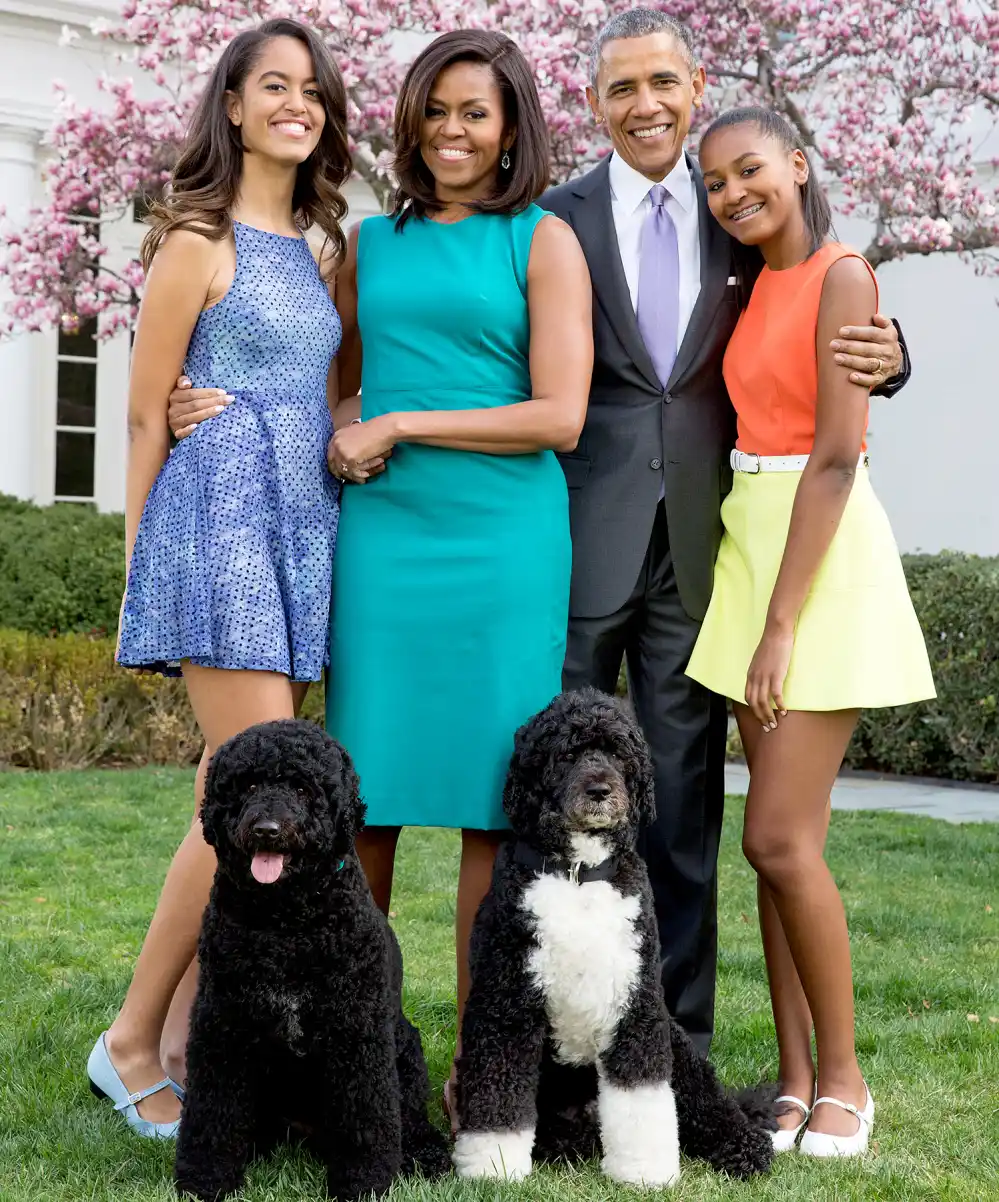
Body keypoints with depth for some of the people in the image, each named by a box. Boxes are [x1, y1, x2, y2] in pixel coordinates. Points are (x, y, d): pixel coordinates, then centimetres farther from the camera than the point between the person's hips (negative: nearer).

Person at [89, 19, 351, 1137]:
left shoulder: (316, 249, 17)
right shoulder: (201, 240, -4)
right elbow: (145, 412, -2)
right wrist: (140, 560, 1)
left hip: (300, 529, 7)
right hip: (221, 513, -7)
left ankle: (183, 1041, 10)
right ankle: (130, 1041, -1)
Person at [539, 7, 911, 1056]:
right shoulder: (556, 219, 2)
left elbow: (796, 366, 13)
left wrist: (879, 359, -8)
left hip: (695, 542, 2)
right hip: (582, 539, -2)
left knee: (685, 797, 7)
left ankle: (680, 1038, 17)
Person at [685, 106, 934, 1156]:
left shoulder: (842, 277, -11)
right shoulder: (755, 289, 14)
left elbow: (837, 457, -17)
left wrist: (781, 624, -18)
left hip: (823, 558, -8)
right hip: (750, 545, 8)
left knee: (781, 839, -9)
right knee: (775, 840, 7)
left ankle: (843, 1081, 6)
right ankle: (795, 1081, 14)